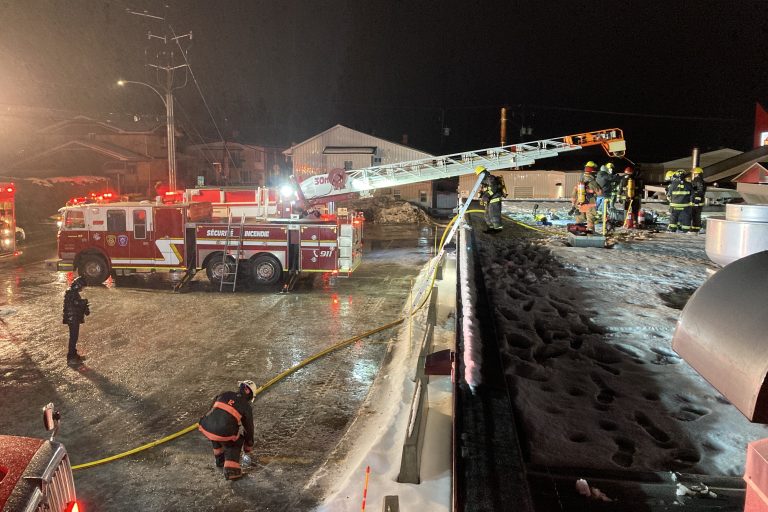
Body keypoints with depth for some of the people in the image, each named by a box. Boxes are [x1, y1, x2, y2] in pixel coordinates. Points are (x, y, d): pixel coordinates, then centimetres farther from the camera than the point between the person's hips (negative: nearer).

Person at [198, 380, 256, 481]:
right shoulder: (246, 406, 12)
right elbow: (249, 427, 23)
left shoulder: (224, 394, 21)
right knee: (235, 442, 26)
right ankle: (231, 470, 11)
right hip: (223, 433, -4)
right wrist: (248, 446, 38)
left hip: (205, 428, 4)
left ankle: (219, 459, 44)